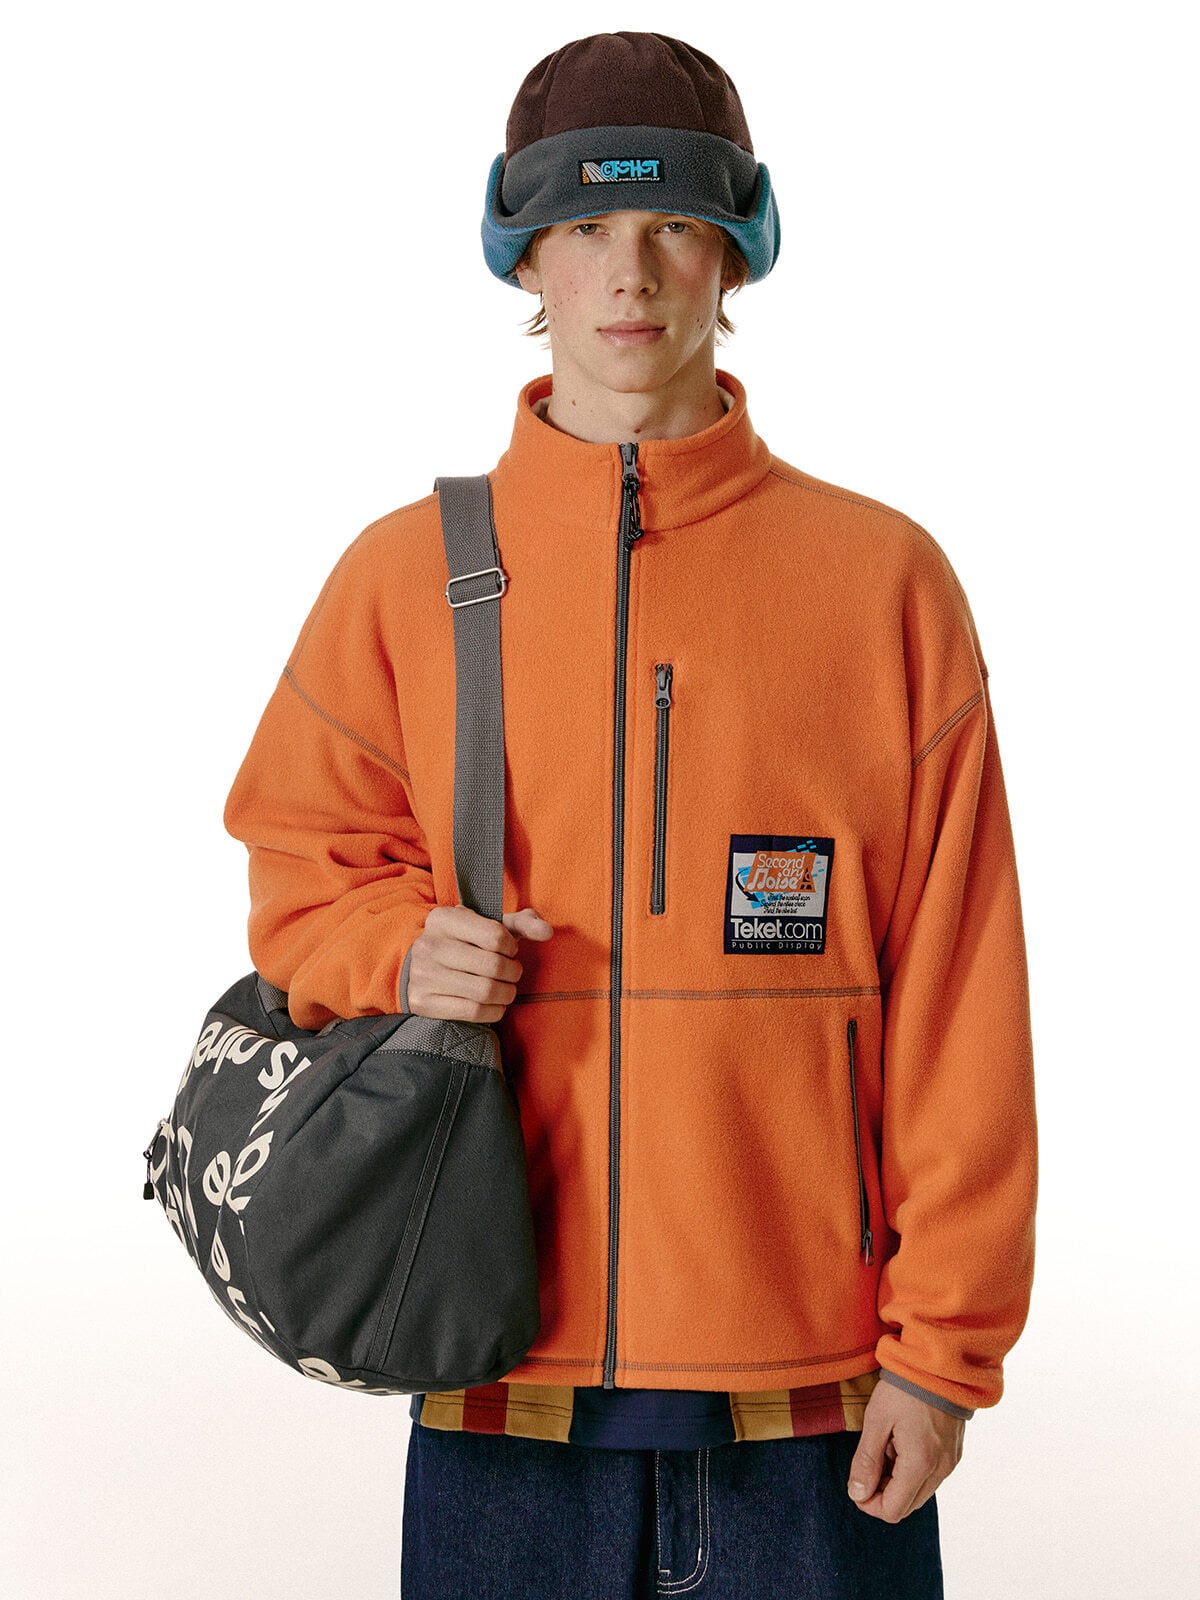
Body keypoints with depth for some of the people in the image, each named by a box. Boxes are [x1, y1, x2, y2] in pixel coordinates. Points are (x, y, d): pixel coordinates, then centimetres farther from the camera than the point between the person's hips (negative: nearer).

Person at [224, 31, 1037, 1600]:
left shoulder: (882, 577, 0)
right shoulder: (404, 575, 4)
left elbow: (955, 996, -1)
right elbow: (300, 865, 14)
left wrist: (945, 1342, -3)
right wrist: (401, 951, -9)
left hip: (810, 1360, -1)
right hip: (509, 1355, 1)